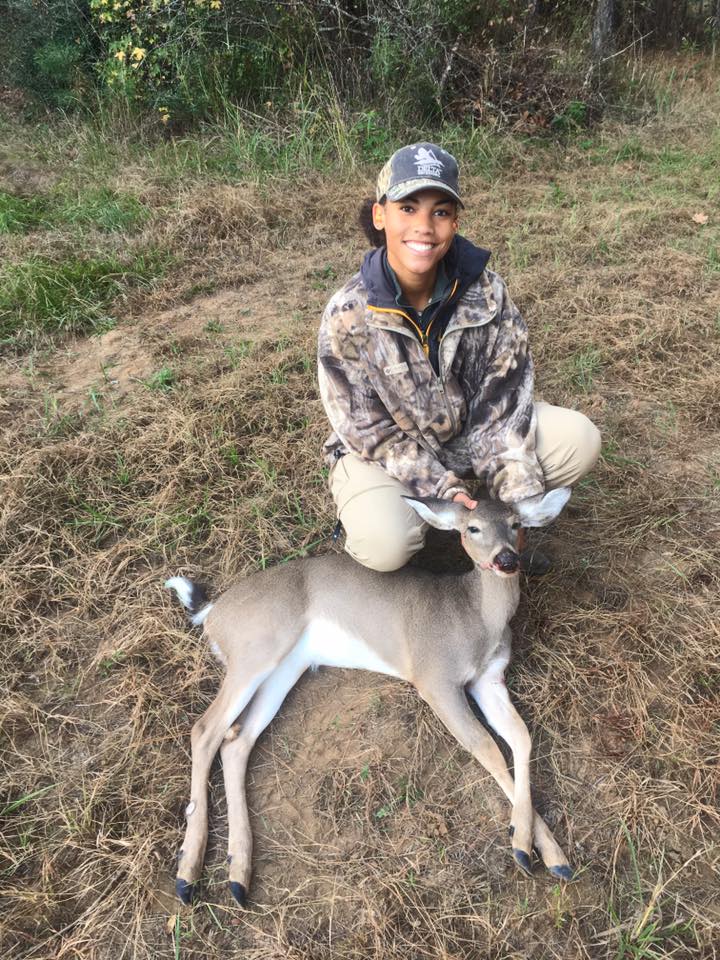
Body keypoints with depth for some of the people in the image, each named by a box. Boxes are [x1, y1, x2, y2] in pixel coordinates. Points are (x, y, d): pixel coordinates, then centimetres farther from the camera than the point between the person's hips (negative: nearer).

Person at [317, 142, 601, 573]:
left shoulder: (486, 292, -16)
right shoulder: (348, 317, -23)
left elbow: (501, 400, -12)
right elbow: (372, 433, -17)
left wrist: (517, 498, -19)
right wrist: (441, 490, -26)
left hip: (471, 433, 4)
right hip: (384, 454, -3)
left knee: (580, 440, -15)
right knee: (384, 546, -33)